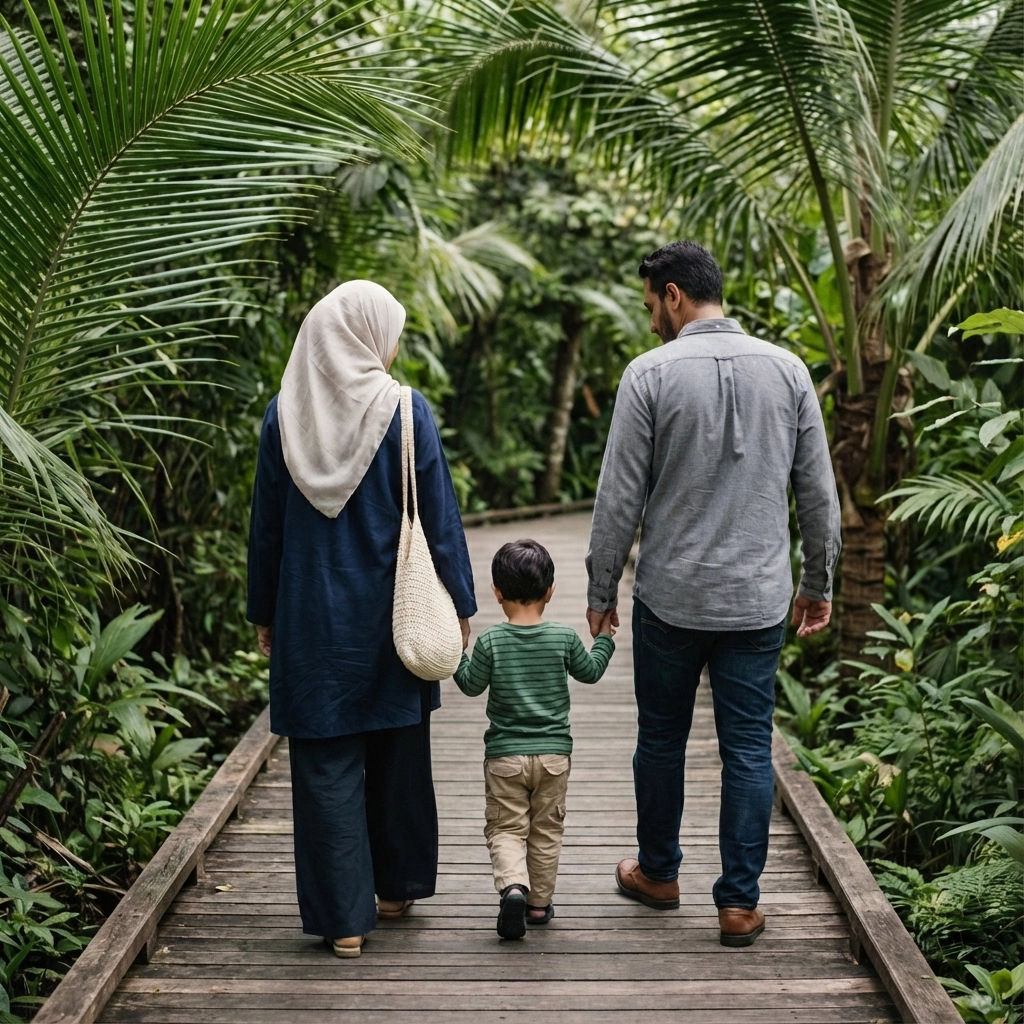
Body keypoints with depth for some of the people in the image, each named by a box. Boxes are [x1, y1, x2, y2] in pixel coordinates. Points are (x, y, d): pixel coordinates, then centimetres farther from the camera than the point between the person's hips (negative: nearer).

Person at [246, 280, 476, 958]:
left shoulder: (283, 415, -2)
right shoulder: (406, 411, -9)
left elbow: (267, 525, 3)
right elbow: (440, 517, -7)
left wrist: (264, 614, 13)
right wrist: (459, 604, 3)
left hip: (312, 618, 1)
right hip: (389, 614, 0)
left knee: (326, 763, 5)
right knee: (397, 751, 17)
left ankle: (344, 917, 7)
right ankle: (397, 887, 31)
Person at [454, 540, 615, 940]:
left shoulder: (490, 641, -11)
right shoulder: (565, 638, -6)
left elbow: (472, 685, -1)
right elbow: (590, 671, 10)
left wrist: (457, 655, 15)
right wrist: (604, 638, 26)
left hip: (504, 755, -2)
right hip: (553, 753, 2)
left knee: (506, 829, 5)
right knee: (546, 830, 15)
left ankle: (513, 886, -19)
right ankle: (539, 902, 22)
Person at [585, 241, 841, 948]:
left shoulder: (651, 373, -8)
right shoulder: (788, 370, 2)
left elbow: (620, 497, -7)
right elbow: (819, 492, 5)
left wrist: (601, 590, 3)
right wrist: (819, 584, 16)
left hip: (670, 598, -2)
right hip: (759, 600, 2)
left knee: (662, 740, 15)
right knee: (750, 750, 7)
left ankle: (659, 873, 31)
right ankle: (741, 903, 11)